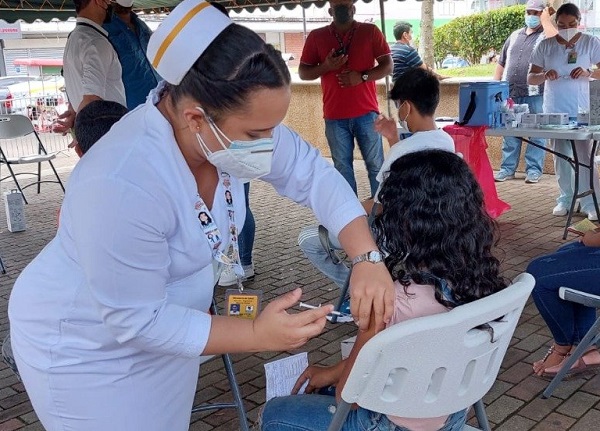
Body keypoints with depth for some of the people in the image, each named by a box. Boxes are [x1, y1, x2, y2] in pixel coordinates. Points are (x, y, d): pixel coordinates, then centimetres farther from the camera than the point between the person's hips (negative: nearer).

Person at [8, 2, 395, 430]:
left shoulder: (235, 121, -18)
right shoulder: (122, 186, -38)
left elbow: (313, 174, -11)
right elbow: (136, 319, -30)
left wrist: (367, 258, -25)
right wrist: (256, 334, -32)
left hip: (164, 320, 7)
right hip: (87, 349, -6)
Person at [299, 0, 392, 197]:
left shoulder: (370, 31, 3)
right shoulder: (316, 36, 5)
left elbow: (388, 66, 2)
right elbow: (303, 72, 7)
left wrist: (362, 76, -14)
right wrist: (326, 66, -12)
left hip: (366, 112, -1)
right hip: (335, 116, 1)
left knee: (375, 164, 4)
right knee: (342, 167, 7)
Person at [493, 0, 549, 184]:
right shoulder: (514, 36, 18)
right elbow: (501, 63, 20)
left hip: (534, 95, -5)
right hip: (509, 94, 5)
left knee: (536, 133, -1)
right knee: (509, 132, 7)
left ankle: (533, 169, 5)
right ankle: (507, 168, 13)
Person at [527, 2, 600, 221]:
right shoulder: (545, 46, 3)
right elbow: (530, 78, 3)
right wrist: (544, 76, -18)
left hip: (580, 111, -2)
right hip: (554, 111, 2)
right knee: (560, 156, 9)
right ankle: (565, 199, 19)